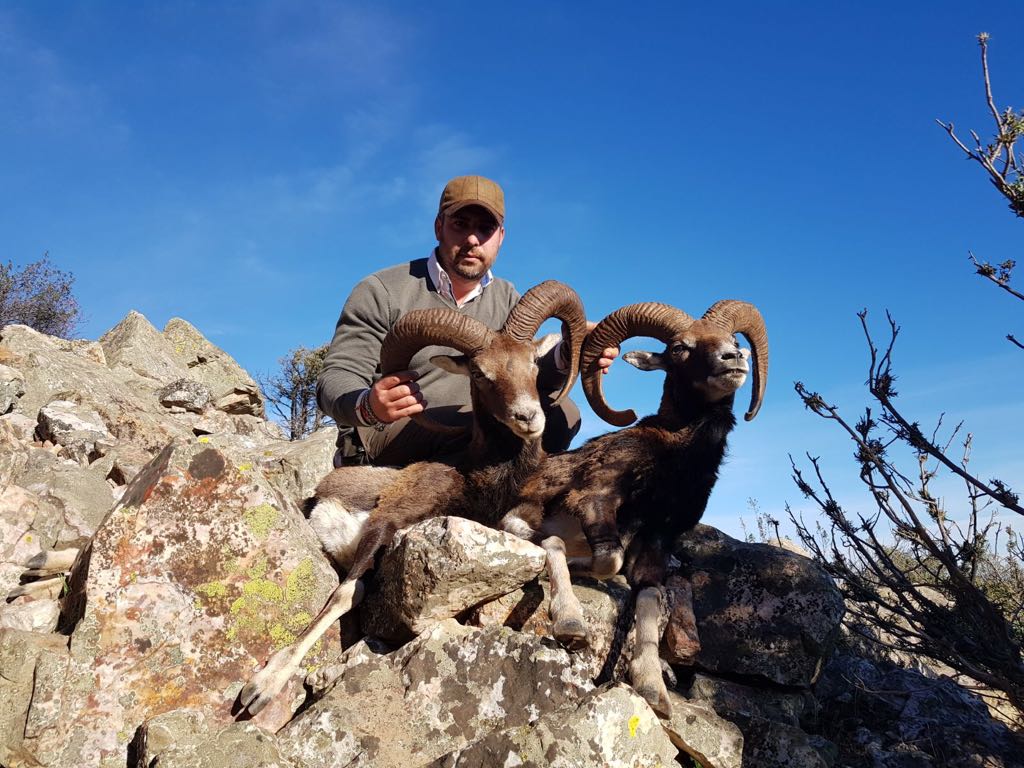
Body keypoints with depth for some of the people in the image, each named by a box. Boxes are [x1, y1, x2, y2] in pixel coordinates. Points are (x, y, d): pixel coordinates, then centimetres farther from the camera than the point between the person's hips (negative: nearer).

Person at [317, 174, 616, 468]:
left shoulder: (507, 300, 12)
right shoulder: (381, 291, -4)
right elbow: (336, 379, -10)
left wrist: (565, 357, -22)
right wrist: (368, 406, -35)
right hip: (381, 450, -6)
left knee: (563, 413, -15)